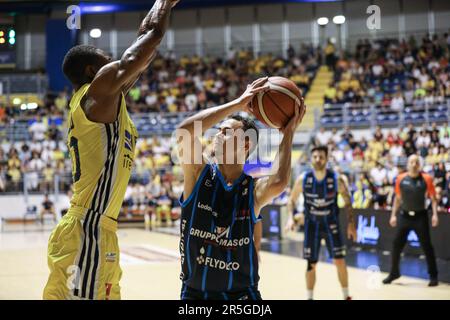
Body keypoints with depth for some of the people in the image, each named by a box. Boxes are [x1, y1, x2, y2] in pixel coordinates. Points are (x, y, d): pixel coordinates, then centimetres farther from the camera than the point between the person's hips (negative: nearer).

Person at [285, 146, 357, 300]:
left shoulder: (337, 179, -13)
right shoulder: (303, 179, -11)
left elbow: (348, 202, -2)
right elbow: (292, 200, 1)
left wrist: (351, 224, -7)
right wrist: (291, 218, -15)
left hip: (331, 223, -1)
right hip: (312, 224, 1)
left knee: (339, 261, -4)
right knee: (311, 264, 4)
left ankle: (346, 296, 13)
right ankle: (310, 297, 18)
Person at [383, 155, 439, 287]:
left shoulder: (426, 179, -4)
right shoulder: (401, 179, 3)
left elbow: (433, 198, -1)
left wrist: (435, 214, -13)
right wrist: (393, 215, 10)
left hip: (420, 216, -2)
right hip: (405, 216, 3)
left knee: (426, 246, -1)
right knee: (397, 245, 5)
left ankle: (433, 276, 10)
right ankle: (394, 273, 20)